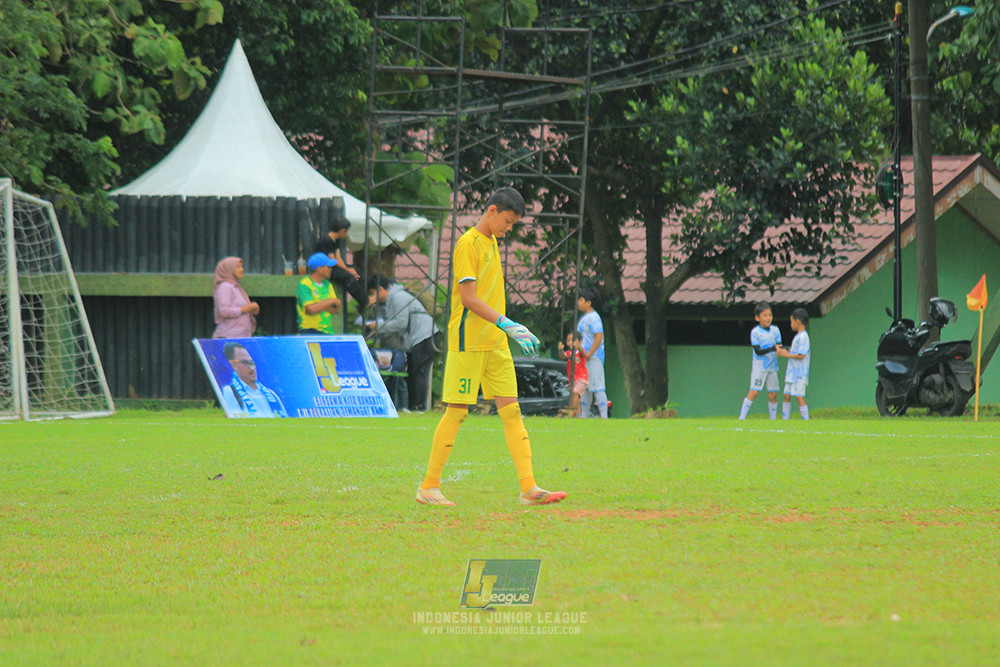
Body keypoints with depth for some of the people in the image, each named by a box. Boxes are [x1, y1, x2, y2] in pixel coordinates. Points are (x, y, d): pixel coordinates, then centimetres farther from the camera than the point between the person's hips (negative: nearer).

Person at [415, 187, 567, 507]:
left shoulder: (492, 242, 15)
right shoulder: (468, 244, -11)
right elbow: (468, 298, -18)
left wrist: (515, 330, 21)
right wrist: (505, 324, -24)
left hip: (495, 345, 8)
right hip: (467, 344, -8)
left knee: (511, 409, 2)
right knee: (457, 411, -4)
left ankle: (528, 487, -2)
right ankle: (429, 486, 5)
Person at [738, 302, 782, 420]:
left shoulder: (775, 330, 8)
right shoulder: (755, 332, -8)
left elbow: (779, 345, 9)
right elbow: (758, 351, -14)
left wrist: (779, 351, -15)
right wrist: (773, 348, -25)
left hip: (772, 366, 5)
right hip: (759, 366, -5)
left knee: (773, 394, 5)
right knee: (753, 392, -12)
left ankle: (773, 419, 14)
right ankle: (742, 418, -9)